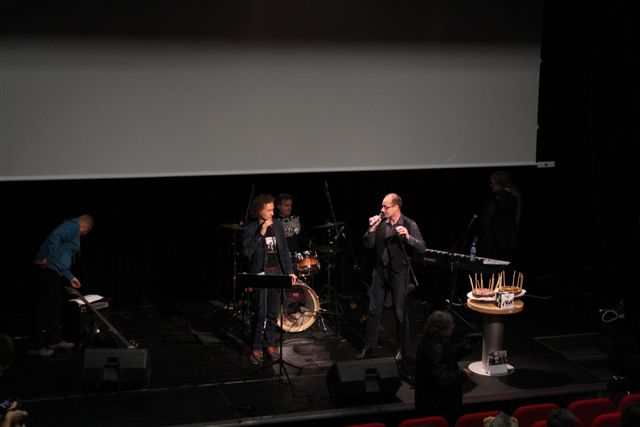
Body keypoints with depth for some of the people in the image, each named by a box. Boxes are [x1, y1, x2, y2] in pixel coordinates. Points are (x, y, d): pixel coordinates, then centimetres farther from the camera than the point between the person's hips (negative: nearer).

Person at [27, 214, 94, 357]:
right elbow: (55, 236, -23)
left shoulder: (72, 228, 26)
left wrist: (70, 277, 31)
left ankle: (54, 340, 27)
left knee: (56, 305, 17)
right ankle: (35, 346, -6)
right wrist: (49, 258, -26)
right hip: (48, 269, -10)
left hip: (54, 271, 10)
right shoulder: (72, 226, -4)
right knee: (44, 307, -8)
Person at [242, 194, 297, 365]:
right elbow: (247, 251, -16)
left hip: (276, 272, 5)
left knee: (273, 312, 9)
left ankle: (270, 343, 22)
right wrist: (261, 234, -21)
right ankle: (256, 348, 2)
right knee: (260, 313, -7)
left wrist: (289, 271, 9)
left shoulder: (277, 226, 8)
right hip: (260, 274, -5)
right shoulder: (250, 229, -5)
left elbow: (284, 250, 13)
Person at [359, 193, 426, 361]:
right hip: (380, 270, 4)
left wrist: (408, 237, -29)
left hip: (398, 272, -4)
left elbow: (422, 248, -14)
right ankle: (369, 347, 17)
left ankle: (401, 349, 18)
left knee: (400, 312, 5)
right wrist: (372, 229, -12)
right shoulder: (380, 223, 2)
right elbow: (368, 245, 3)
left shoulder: (409, 225, -9)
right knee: (374, 309, 8)